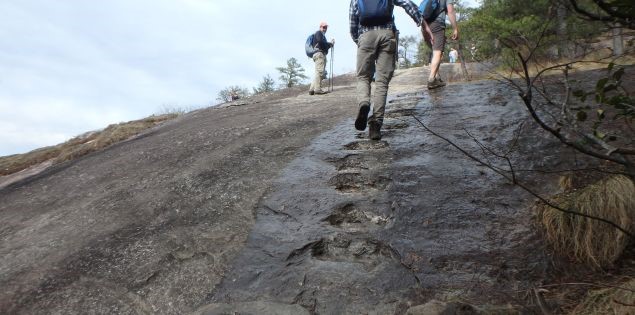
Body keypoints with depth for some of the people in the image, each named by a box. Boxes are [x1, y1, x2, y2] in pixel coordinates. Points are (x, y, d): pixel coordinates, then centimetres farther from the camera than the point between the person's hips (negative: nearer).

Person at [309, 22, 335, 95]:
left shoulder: (323, 35, 32)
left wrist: (330, 43, 8)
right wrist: (330, 44, -5)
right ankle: (318, 89, -22)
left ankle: (312, 89, 2)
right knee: (320, 71, -17)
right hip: (319, 54, -10)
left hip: (322, 55, 10)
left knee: (320, 72, 5)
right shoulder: (318, 33, 4)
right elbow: (320, 42, -14)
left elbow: (325, 46, 24)